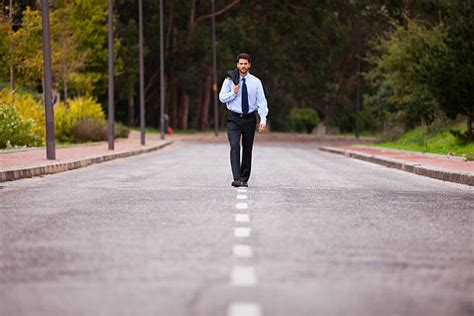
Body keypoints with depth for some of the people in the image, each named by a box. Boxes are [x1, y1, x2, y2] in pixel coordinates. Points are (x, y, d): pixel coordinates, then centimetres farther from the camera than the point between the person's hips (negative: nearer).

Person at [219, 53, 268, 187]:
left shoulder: (256, 82, 2)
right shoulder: (229, 80, 1)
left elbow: (261, 101, -2)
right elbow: (222, 97, 2)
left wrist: (263, 119, -11)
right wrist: (233, 93, -16)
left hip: (250, 118, 2)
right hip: (234, 118, -1)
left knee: (247, 149, 7)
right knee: (235, 146, -17)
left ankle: (244, 179, 18)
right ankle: (236, 178, -23)